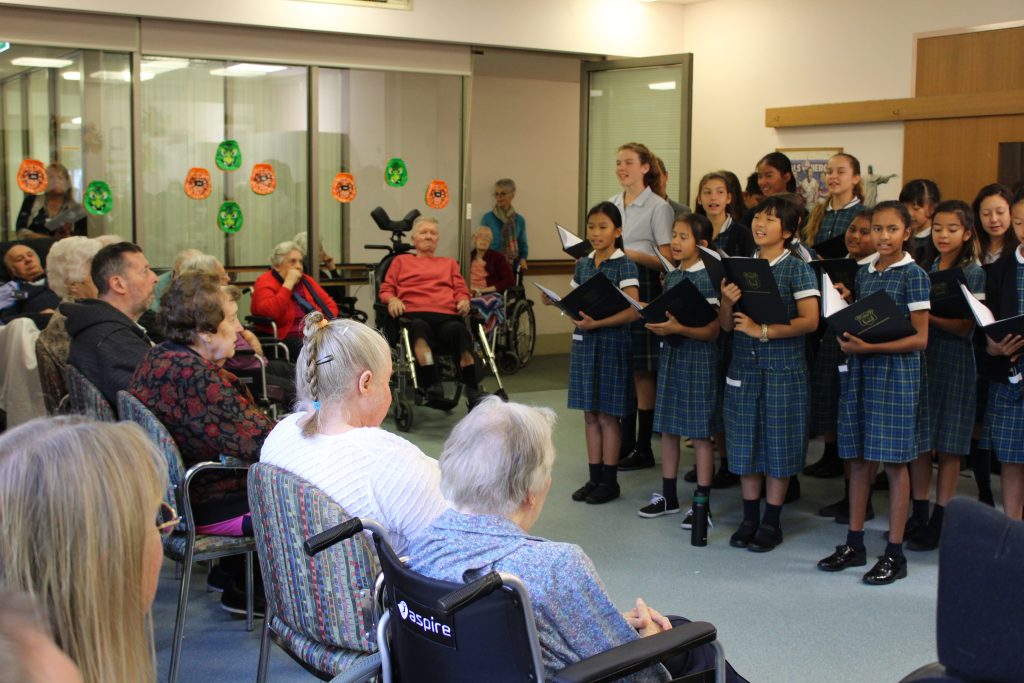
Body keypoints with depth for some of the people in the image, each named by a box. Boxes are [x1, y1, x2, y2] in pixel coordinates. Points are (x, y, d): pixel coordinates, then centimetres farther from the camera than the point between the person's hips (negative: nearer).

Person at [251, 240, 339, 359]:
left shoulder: (306, 281, 22)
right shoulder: (265, 282, 2)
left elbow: (330, 304, 24)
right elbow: (269, 312, -17)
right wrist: (289, 283, -12)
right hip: (289, 337, -6)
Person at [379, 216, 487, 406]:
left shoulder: (449, 263, 38)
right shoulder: (401, 261, 34)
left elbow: (461, 289, 25)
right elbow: (386, 289, 23)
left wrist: (464, 300, 1)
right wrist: (392, 299, -1)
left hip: (447, 316, 1)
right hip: (414, 314, -1)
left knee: (459, 330, -38)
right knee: (419, 327, -42)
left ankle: (473, 391, -46)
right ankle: (430, 384, -54)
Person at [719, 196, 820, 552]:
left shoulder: (798, 269, -5)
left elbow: (810, 321, -14)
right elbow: (726, 324, 9)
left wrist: (763, 331, -20)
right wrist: (728, 303, -12)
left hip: (783, 369, -4)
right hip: (743, 367, 5)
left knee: (778, 445, 3)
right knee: (745, 442, 9)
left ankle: (771, 522, 15)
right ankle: (749, 518, 22)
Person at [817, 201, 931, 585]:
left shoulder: (913, 275, -8)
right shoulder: (864, 272, 11)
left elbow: (920, 338, -12)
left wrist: (869, 347, -19)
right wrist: (846, 305, 0)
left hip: (897, 371, -6)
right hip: (860, 370, 6)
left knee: (894, 462, 0)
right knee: (858, 459, 9)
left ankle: (895, 553, 9)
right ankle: (854, 544, 20)